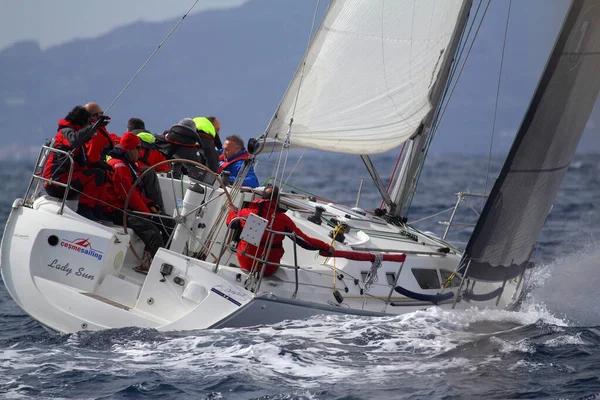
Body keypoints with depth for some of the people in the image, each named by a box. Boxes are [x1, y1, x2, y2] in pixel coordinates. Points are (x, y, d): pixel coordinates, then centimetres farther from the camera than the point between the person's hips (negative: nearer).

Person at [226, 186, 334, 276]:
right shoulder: (283, 220, -16)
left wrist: (232, 211, 37)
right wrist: (327, 247, 1)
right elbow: (305, 241, -11)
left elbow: (231, 222, 14)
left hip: (245, 264, 2)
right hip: (268, 269, -2)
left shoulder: (247, 212, -10)